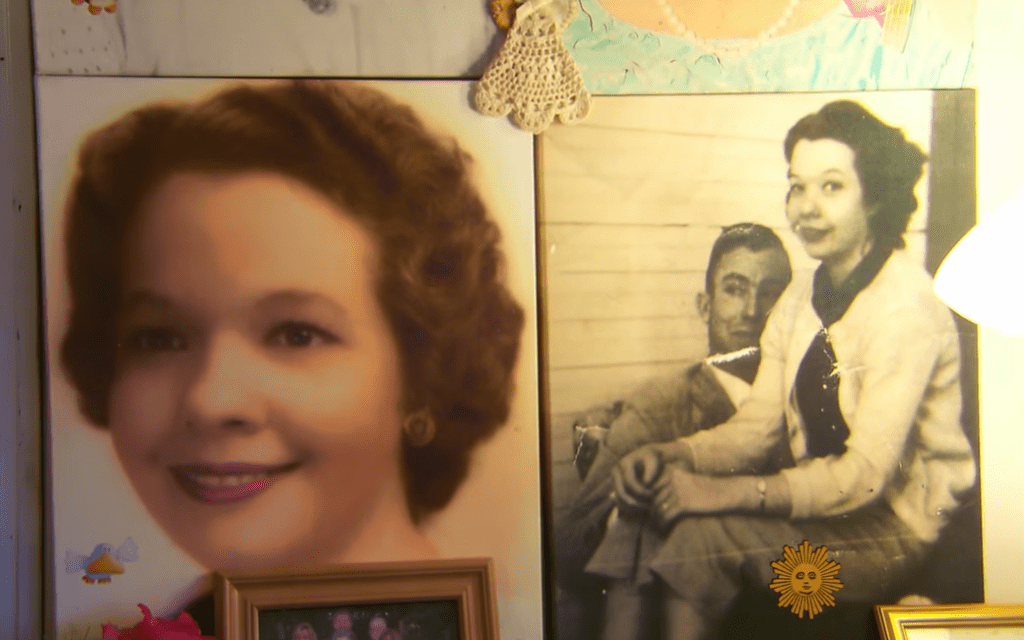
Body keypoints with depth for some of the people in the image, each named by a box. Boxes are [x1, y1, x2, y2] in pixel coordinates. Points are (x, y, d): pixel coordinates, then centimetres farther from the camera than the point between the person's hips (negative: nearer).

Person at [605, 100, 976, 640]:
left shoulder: (907, 309, -18)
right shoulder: (802, 297, 5)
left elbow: (865, 474, -23)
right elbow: (757, 426, 3)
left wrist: (731, 493, -30)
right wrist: (669, 454, -15)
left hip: (895, 530, -6)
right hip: (821, 505, 7)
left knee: (701, 531, -25)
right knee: (665, 504, -15)